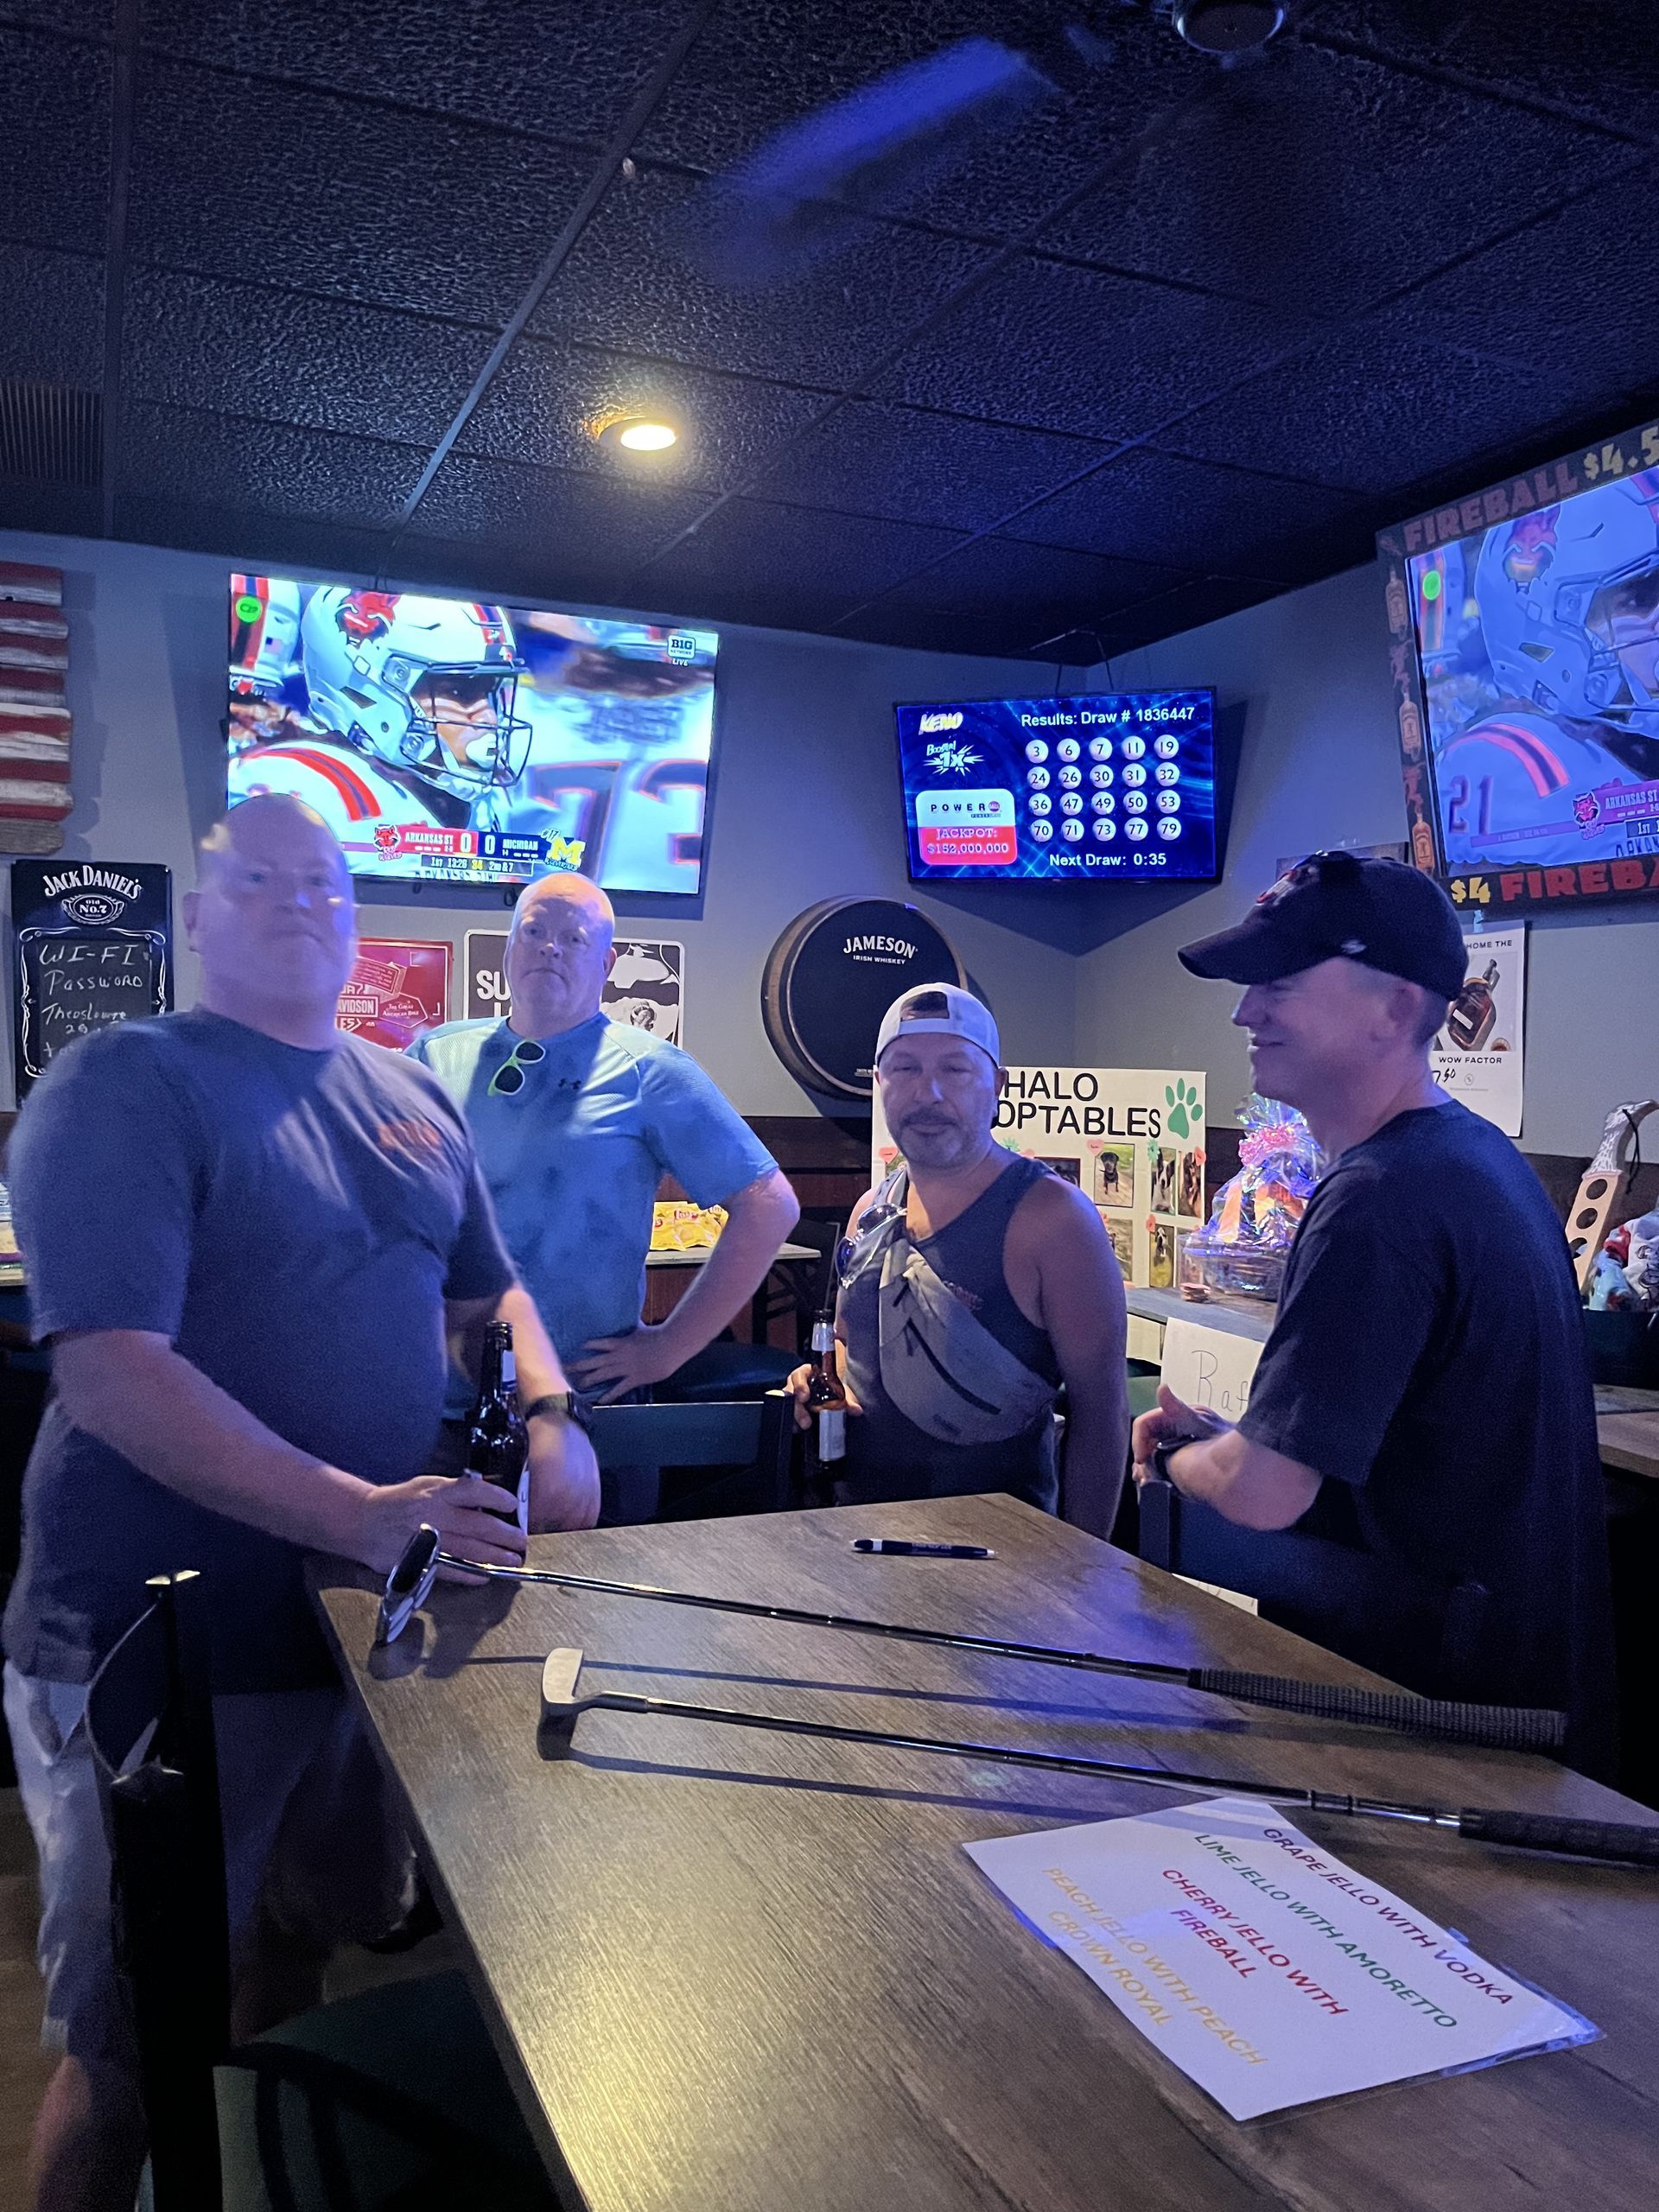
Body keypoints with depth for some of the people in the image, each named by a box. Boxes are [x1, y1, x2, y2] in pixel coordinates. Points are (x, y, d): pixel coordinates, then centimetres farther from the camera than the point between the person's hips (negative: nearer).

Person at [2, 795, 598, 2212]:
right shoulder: (125, 1084, -13)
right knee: (130, 2043, 7)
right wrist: (358, 1515, -33)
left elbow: (486, 1293, 18)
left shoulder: (412, 1099, 7)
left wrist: (552, 1419, -2)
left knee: (309, 1936, 26)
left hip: (365, 1617, 7)